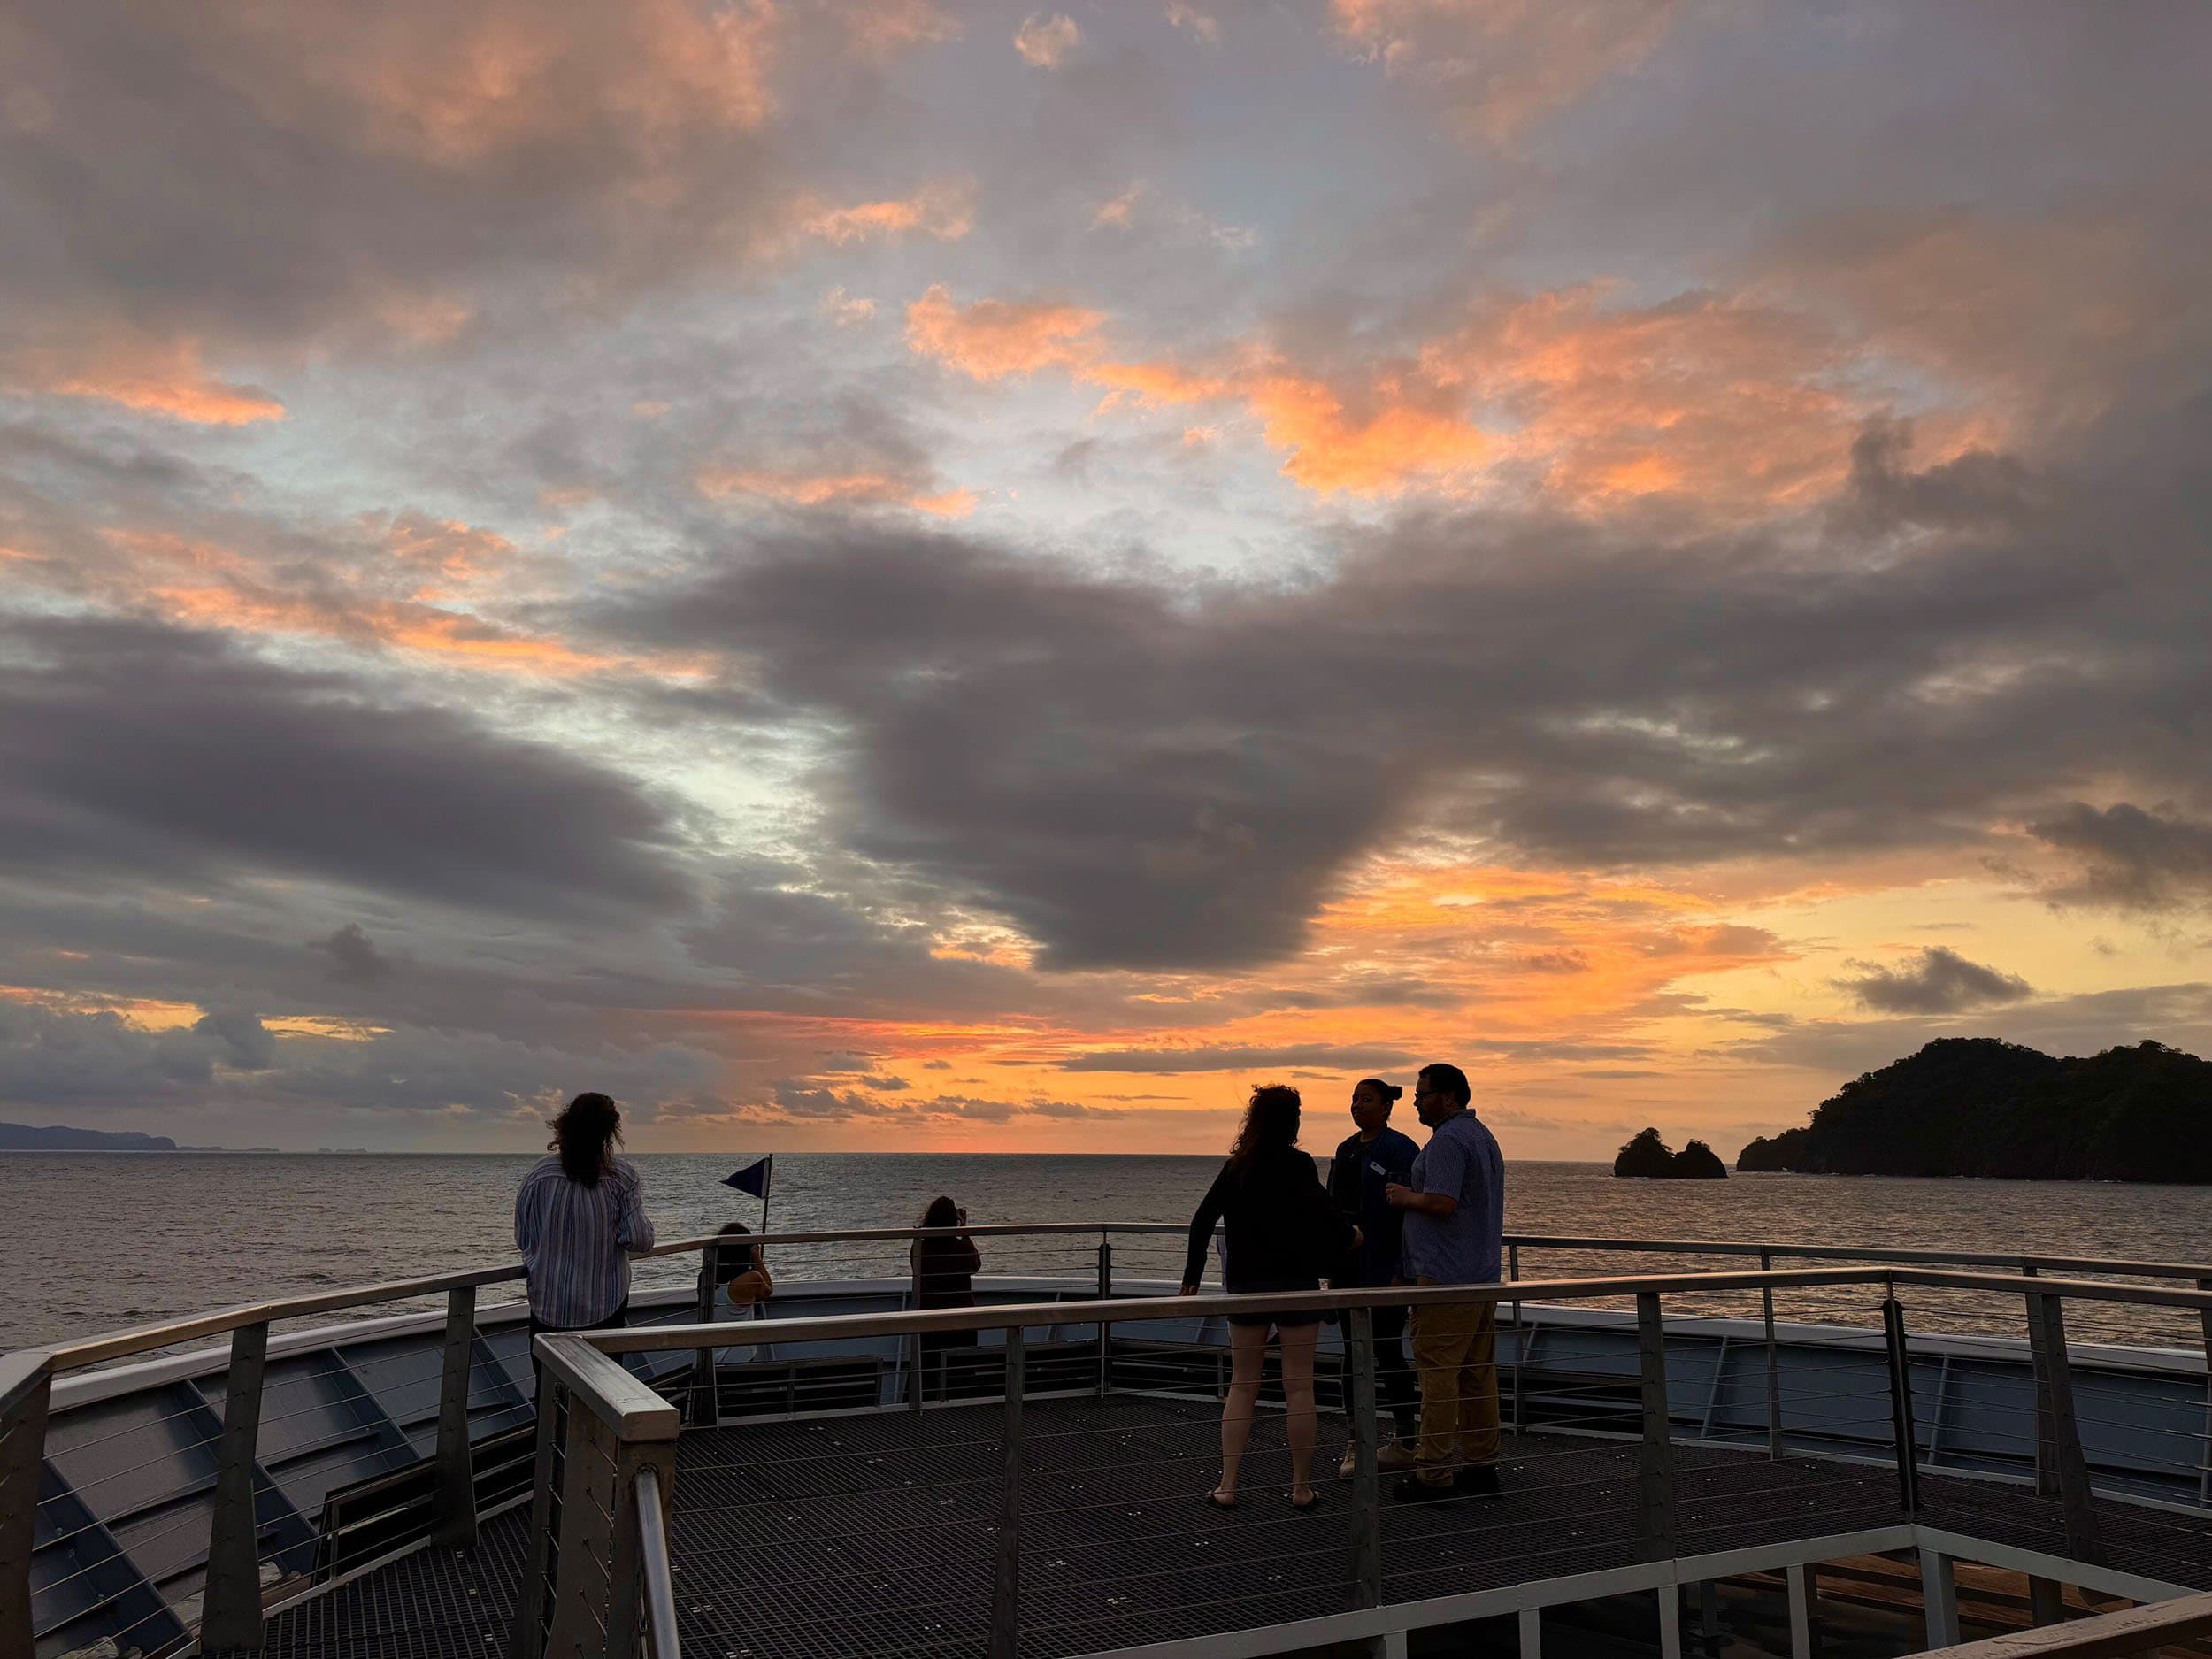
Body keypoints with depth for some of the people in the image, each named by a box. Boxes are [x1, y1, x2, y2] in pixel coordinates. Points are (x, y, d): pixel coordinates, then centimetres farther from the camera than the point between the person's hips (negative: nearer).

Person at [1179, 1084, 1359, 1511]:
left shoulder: (1235, 1167, 4)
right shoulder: (1298, 1165, -8)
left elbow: (1202, 1222, 4)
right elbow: (1323, 1217, -19)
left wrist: (1192, 1277, 11)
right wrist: (1350, 1236, 2)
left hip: (1244, 1285, 4)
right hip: (1296, 1284, -3)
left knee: (1242, 1385, 11)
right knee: (1299, 1385, 5)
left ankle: (1227, 1486, 8)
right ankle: (1302, 1488, 9)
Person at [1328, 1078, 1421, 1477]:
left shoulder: (1400, 1149, -11)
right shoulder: (1346, 1149, 14)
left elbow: (1411, 1212, -15)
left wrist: (1402, 1271, -19)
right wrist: (1332, 1262, 14)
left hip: (1382, 1268, -8)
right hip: (1350, 1267, 8)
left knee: (1386, 1352, 0)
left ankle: (1408, 1441, 14)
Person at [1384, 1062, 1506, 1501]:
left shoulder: (1447, 1140, -14)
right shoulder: (1484, 1137, 18)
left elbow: (1442, 1203, -24)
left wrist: (1406, 1197, -7)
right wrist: (1413, 1197, 20)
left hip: (1446, 1279, -10)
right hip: (1483, 1275, 10)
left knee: (1438, 1375, -6)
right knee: (1479, 1374, 12)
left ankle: (1434, 1473, -3)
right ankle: (1481, 1465, 18)